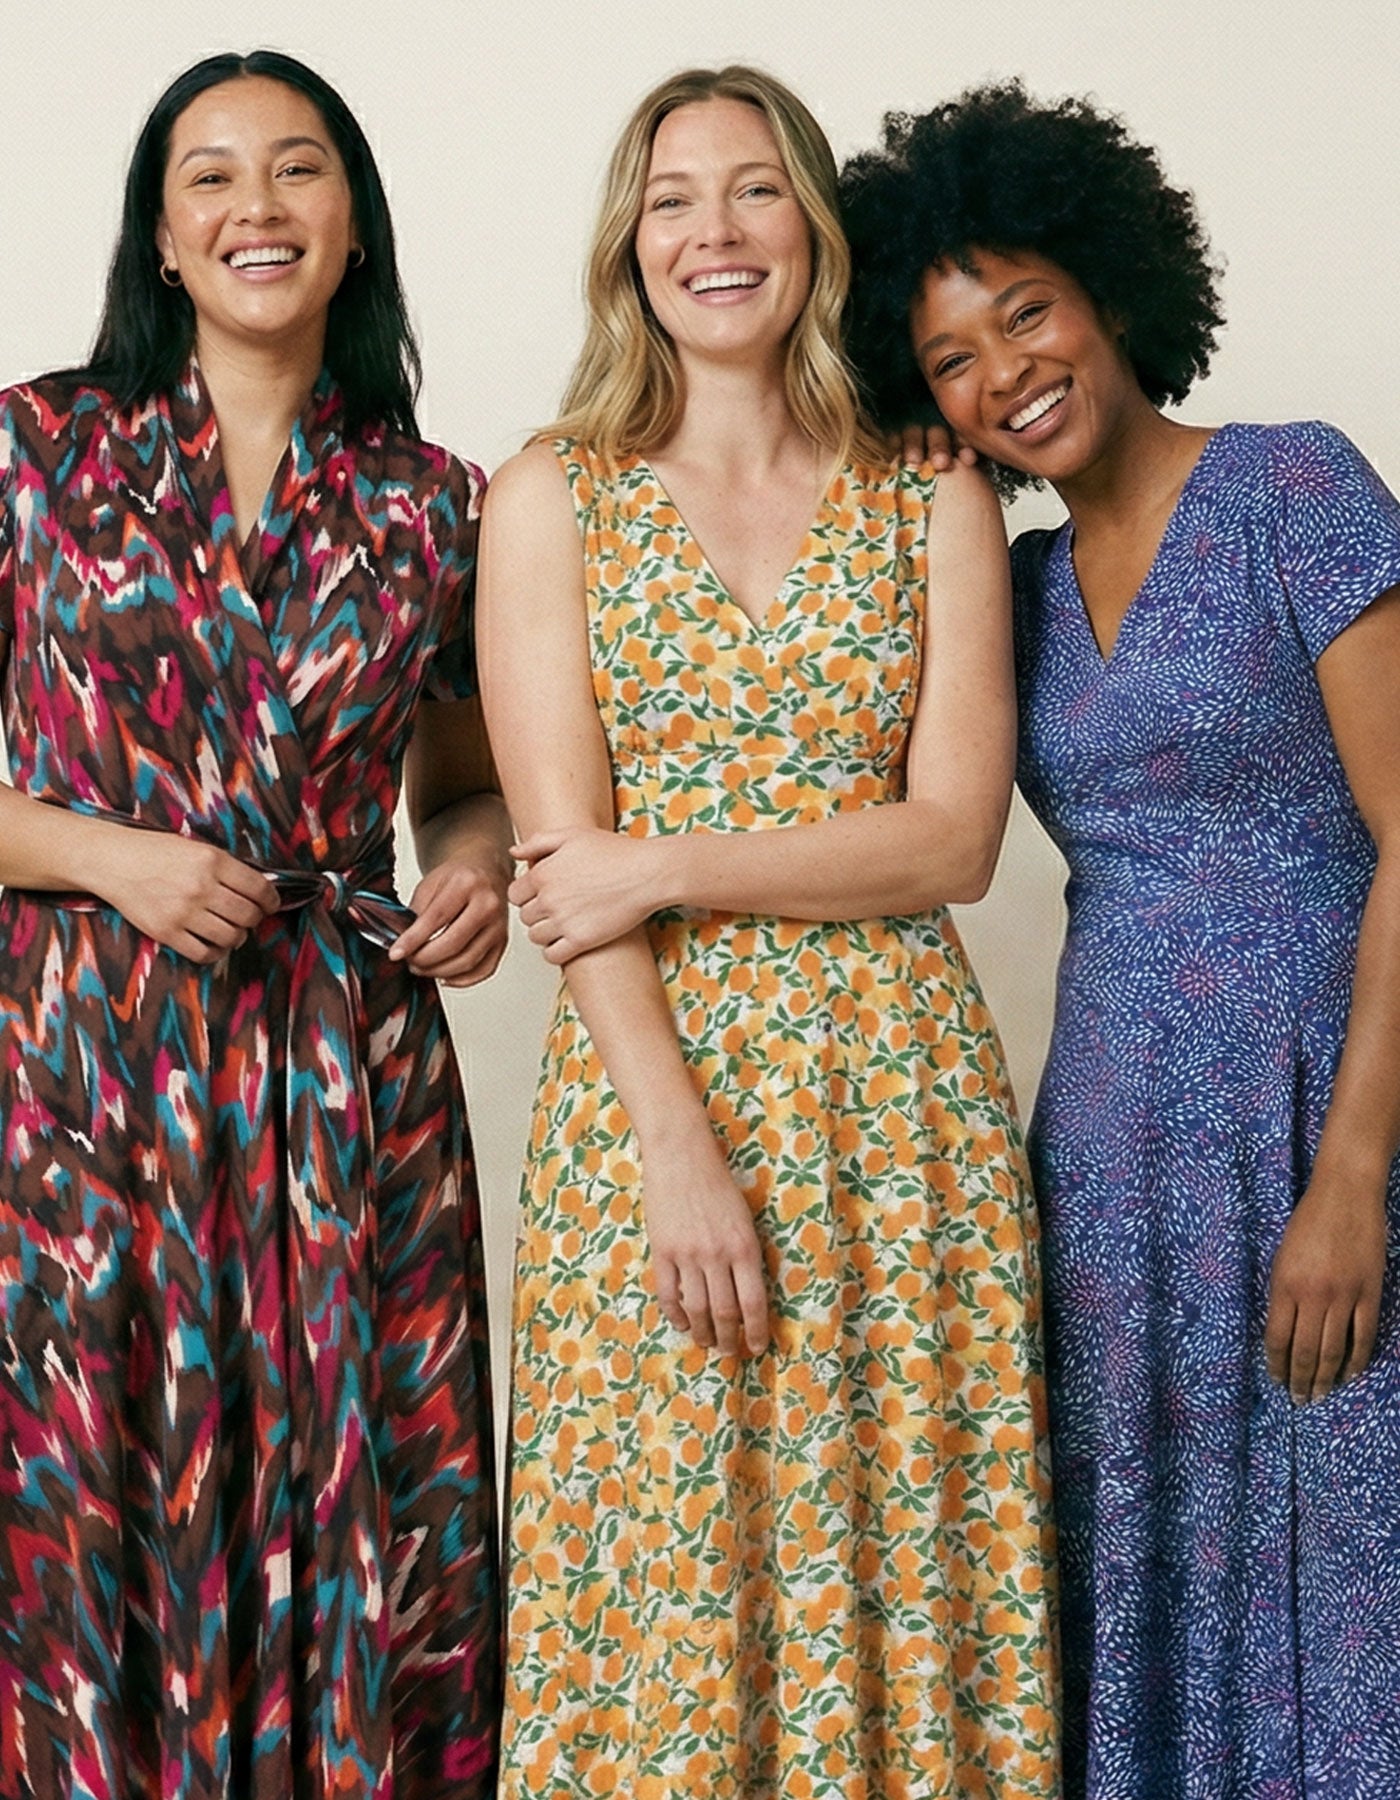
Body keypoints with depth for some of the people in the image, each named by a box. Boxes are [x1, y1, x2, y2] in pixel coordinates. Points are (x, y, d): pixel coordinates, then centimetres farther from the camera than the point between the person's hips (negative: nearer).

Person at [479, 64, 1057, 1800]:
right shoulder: (553, 496, 4)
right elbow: (560, 860, -4)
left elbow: (953, 839, -2)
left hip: (900, 1096, 1)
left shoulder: (934, 502, 8)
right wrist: (681, 1147, -13)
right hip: (648, 1086, -1)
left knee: (897, 1563, 5)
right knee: (664, 1587, 2)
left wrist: (667, 865, -11)